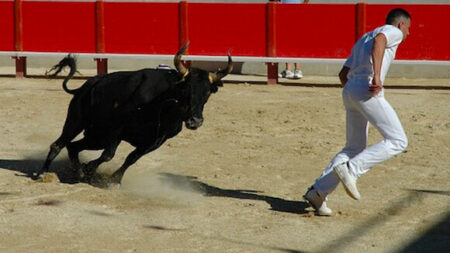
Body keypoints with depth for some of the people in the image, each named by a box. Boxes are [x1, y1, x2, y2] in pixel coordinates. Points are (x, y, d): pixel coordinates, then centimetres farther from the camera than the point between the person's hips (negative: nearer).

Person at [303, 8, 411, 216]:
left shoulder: (363, 40, 31)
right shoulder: (393, 32, 7)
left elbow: (343, 74, 30)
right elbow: (379, 40, -19)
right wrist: (377, 76, -29)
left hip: (349, 90, 9)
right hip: (368, 92, -9)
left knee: (354, 149, 16)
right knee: (398, 141, -6)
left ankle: (317, 191, 7)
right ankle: (351, 169, -18)